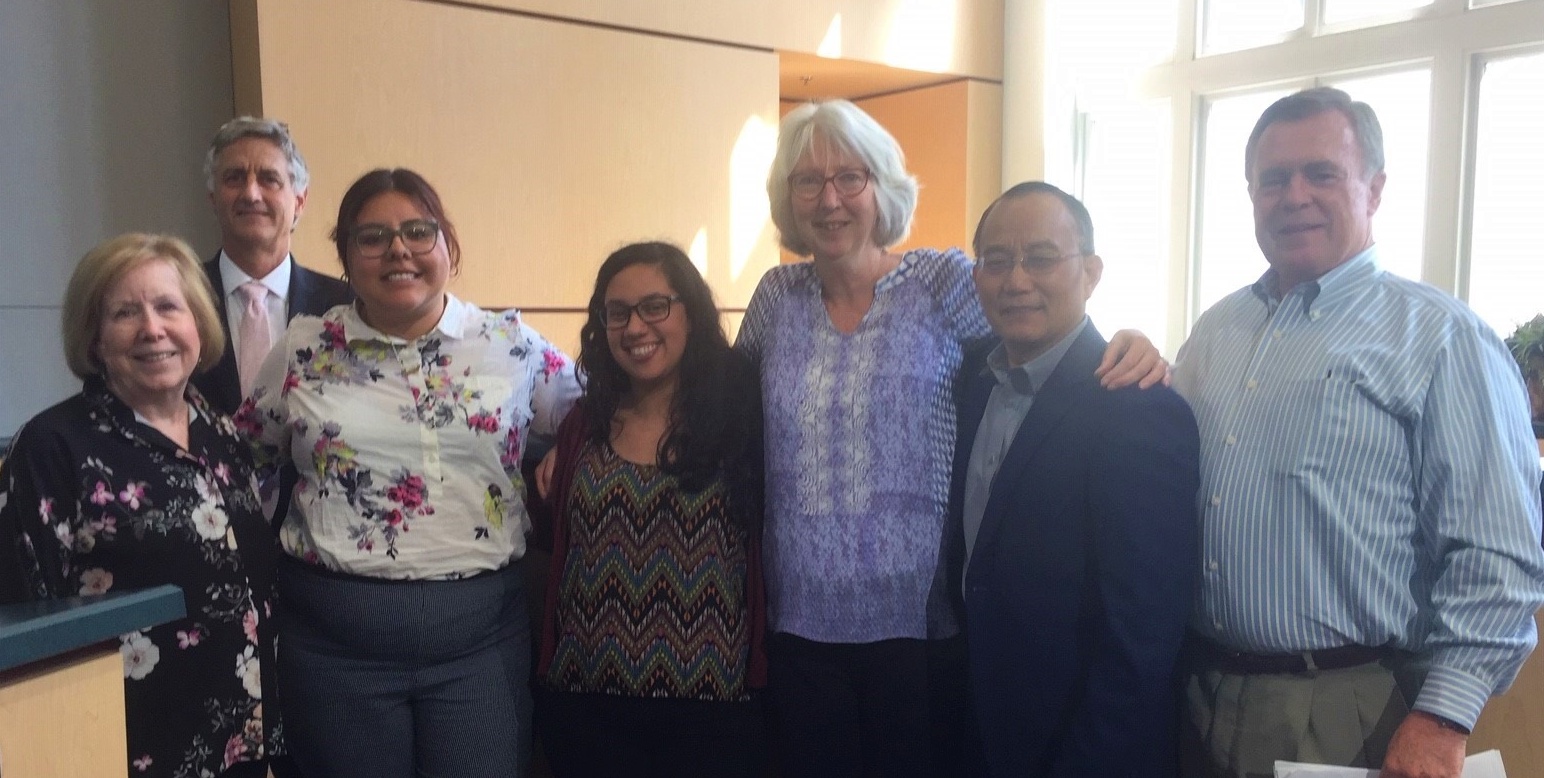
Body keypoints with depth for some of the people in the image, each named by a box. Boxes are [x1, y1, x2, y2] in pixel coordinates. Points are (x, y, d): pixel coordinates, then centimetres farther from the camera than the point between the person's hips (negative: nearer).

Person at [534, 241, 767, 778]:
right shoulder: (585, 423, 6)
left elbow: (769, 552, -3)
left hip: (711, 704, -2)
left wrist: (758, 673, -8)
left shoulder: (740, 413, -4)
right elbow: (559, 552, 11)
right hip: (586, 701, 3)